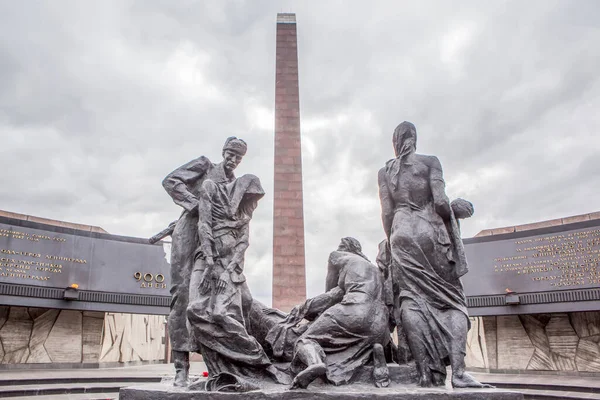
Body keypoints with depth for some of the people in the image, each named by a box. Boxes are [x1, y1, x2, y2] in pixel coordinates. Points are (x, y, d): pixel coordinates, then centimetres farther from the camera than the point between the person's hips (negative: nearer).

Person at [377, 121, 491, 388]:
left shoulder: (385, 171, 13)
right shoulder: (430, 162, 4)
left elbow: (387, 212, 7)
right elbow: (441, 203, -7)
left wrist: (391, 242, 13)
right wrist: (453, 235, 5)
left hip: (401, 233, 2)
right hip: (430, 231, -2)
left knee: (411, 299, -2)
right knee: (452, 300, 2)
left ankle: (426, 372, -8)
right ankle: (458, 371, -11)